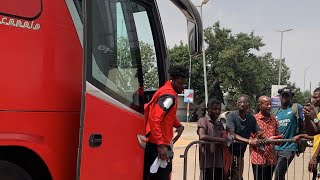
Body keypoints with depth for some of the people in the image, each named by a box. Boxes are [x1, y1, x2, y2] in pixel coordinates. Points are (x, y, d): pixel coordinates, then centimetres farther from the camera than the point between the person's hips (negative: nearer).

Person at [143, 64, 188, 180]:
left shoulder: (170, 92, 15)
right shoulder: (169, 95, -16)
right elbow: (154, 119, -25)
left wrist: (178, 126, 12)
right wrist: (160, 144, -27)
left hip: (160, 144, 10)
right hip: (157, 146, -10)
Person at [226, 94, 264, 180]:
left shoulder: (251, 118, 3)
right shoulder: (231, 115, -12)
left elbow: (259, 133, 7)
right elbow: (232, 135, -23)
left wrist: (260, 136, -19)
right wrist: (249, 141, -31)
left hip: (240, 154, 5)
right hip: (229, 153, -5)